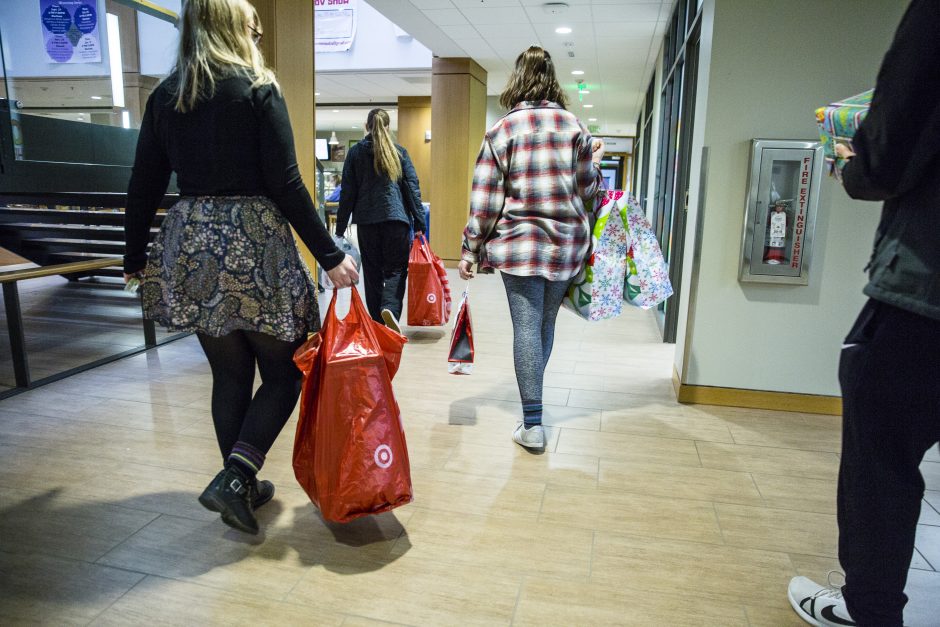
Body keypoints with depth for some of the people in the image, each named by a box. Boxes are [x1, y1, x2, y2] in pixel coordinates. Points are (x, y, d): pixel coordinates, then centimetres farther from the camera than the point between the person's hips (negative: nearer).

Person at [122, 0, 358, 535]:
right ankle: (234, 475, -4)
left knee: (229, 373, 15)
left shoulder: (165, 96, 10)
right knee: (285, 370, 9)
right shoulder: (258, 90, -5)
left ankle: (243, 486, 24)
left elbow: (145, 186, 10)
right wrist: (331, 256, -10)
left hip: (191, 248, 6)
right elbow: (286, 184, -12)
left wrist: (135, 258, 20)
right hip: (255, 246, -5)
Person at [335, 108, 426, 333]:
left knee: (372, 272, 10)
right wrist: (419, 225, 3)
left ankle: (378, 322, 11)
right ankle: (390, 307, -21)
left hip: (366, 221, 1)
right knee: (396, 269, 5)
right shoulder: (399, 151, 6)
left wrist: (340, 228, 8)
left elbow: (347, 192, 4)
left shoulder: (355, 152, 6)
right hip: (396, 218, -1)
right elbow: (412, 188, 1)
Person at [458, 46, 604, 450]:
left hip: (519, 245, -3)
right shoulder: (574, 127, 4)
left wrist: (471, 251, 2)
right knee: (546, 323, 15)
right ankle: (532, 396, 33)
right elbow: (587, 189, 7)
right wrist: (595, 159, 27)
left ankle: (533, 424, -2)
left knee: (526, 327, -3)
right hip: (567, 246, 3)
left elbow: (485, 201, -5)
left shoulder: (502, 130, -3)